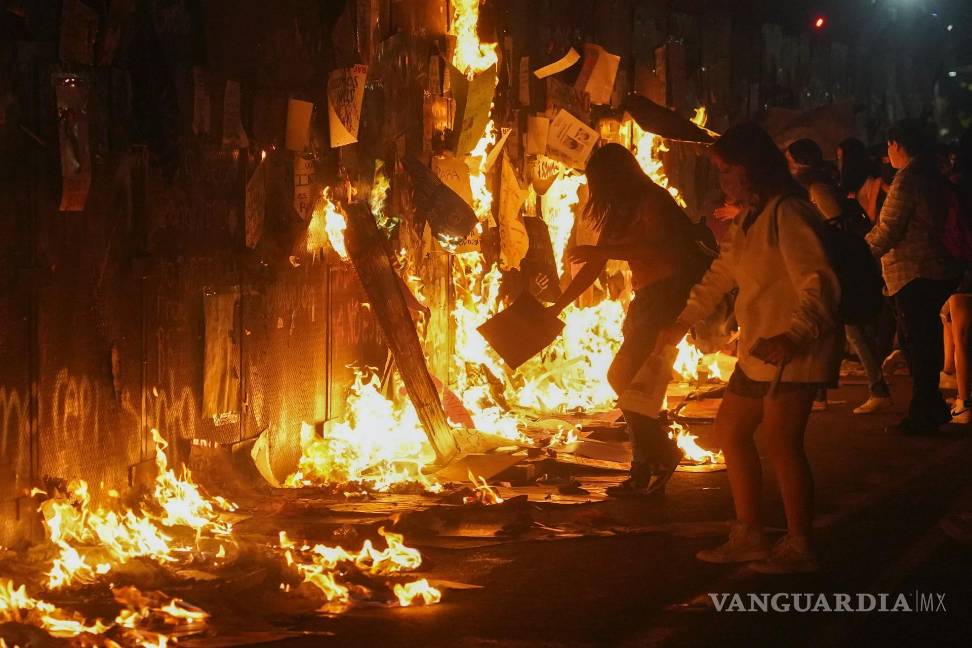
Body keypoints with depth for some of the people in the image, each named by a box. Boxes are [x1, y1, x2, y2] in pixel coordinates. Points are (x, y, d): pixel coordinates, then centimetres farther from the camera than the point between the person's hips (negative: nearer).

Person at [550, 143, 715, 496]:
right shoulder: (620, 214, 18)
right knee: (629, 379, 6)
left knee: (623, 377, -14)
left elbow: (657, 247, -26)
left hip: (669, 295, -9)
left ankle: (661, 455, -4)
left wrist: (600, 250, -24)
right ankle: (645, 472, 9)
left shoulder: (653, 202, -9)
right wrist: (557, 308, 19)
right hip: (647, 301, 9)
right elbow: (593, 268, 21)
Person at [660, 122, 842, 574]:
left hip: (792, 351, -11)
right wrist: (682, 322, 29)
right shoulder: (750, 219, 17)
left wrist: (794, 335, -36)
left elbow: (819, 283, -23)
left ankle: (799, 548, -1)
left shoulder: (787, 212, -15)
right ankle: (749, 536, 20)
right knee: (730, 430, 13)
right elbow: (722, 274, 29)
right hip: (759, 351, 11)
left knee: (781, 442, -10)